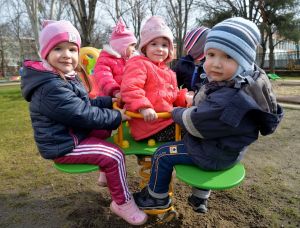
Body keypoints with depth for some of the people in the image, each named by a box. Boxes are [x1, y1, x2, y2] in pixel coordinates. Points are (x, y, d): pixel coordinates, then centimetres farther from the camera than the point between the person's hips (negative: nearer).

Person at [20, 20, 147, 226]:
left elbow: (86, 104, 14)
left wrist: (110, 101, 2)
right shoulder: (51, 88, -27)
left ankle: (108, 174, 38)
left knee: (106, 136, 25)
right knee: (114, 155, -15)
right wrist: (118, 117, -19)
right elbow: (84, 114, -28)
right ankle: (123, 203, 4)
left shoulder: (66, 78, 8)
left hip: (71, 136, 11)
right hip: (63, 146, -10)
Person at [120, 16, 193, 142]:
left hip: (166, 119, 9)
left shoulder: (167, 71, 21)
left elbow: (173, 95, 27)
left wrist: (184, 97, 7)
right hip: (148, 122, -9)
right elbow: (129, 88, -24)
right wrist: (143, 107, -36)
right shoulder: (138, 64, -9)